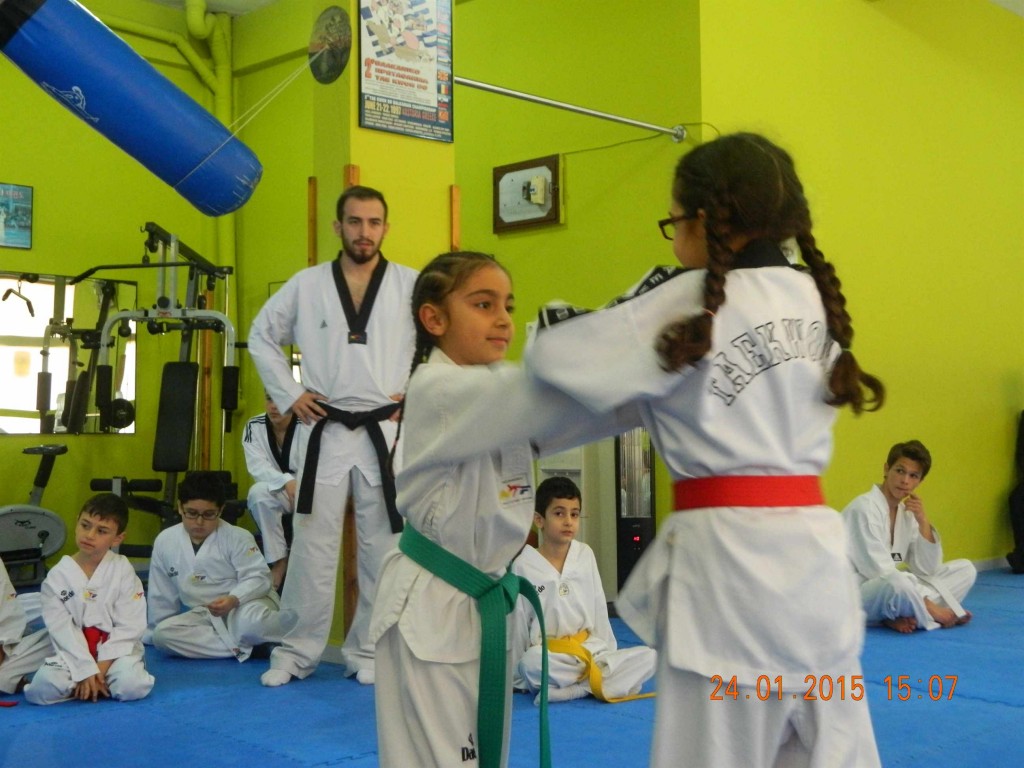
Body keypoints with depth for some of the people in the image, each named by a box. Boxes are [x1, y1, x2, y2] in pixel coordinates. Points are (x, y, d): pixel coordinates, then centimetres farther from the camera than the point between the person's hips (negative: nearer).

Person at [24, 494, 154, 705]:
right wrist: (85, 670, -16)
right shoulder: (58, 576, -2)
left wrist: (103, 665, -15)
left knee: (132, 686, -31)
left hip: (115, 650, 0)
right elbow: (62, 630, -6)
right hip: (74, 652, 1)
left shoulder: (123, 570, -3)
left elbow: (130, 626, -6)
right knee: (42, 688, -28)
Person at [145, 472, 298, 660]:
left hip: (245, 604, -5)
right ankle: (242, 648, -24)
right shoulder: (165, 541, -1)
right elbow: (161, 596, 10)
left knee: (252, 623, -40)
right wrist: (158, 630, 17)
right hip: (206, 616, 5)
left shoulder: (237, 537, -12)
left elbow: (258, 577, -16)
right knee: (163, 633, -23)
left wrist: (233, 600, -34)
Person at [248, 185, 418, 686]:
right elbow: (262, 336, 14)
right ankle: (297, 652, 16)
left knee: (382, 549, 5)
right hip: (323, 432, 1)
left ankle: (368, 652, 19)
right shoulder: (306, 285, 4)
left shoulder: (411, 286, 0)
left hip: (386, 433, 0)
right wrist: (288, 395, 5)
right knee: (312, 547, 3)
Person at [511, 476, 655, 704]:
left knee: (648, 657, -16)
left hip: (591, 653, 5)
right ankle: (603, 681, -22)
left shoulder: (585, 555, 5)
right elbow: (517, 625, -1)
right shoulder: (523, 566, -6)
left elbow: (599, 610, 11)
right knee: (532, 661, -38)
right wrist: (517, 678, 3)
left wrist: (609, 654, 10)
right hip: (550, 660, -4)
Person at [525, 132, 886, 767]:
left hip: (727, 554, -7)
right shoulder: (812, 298, 10)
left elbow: (558, 357, -8)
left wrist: (559, 322, 14)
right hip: (813, 548, 7)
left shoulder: (692, 302, -9)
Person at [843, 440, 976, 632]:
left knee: (965, 569, 4)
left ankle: (901, 616, -14)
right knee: (897, 584, -42)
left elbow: (926, 569, 4)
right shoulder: (863, 508, -15)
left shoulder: (907, 512, 10)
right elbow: (880, 572, -21)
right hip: (854, 595, -9)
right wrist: (932, 609, -20)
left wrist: (923, 521, -8)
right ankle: (934, 614, -11)